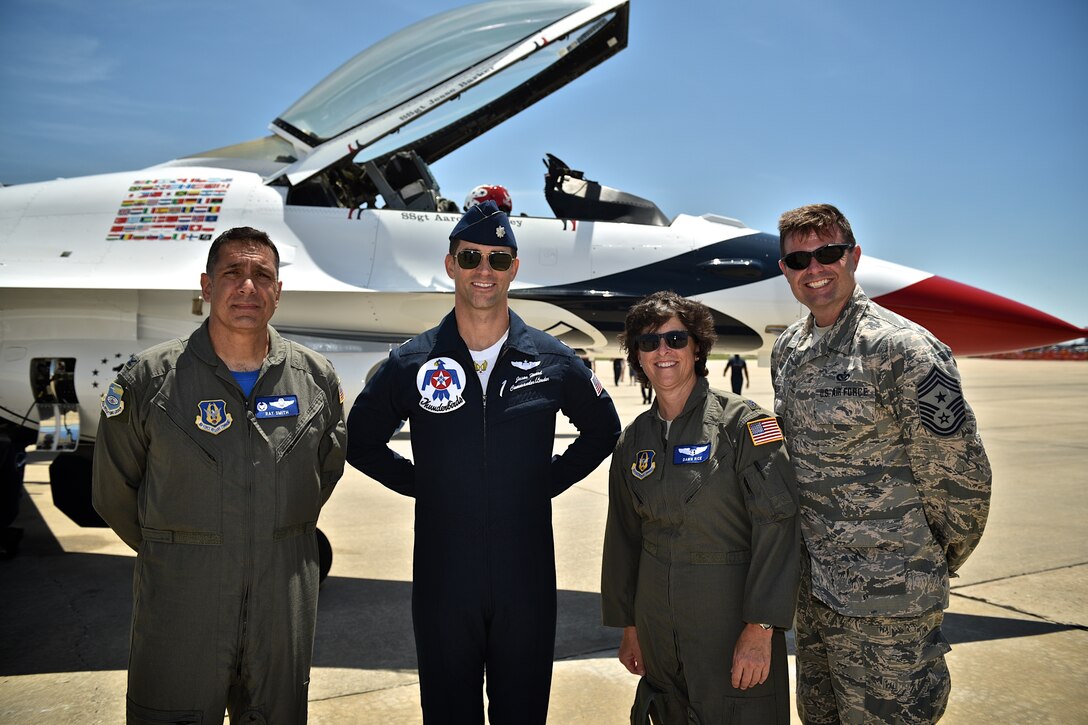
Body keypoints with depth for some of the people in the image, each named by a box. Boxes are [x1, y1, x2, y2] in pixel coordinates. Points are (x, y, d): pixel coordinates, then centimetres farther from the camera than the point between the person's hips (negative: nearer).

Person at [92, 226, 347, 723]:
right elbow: (114, 493, 6)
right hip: (179, 598, -2)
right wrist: (169, 552, 12)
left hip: (285, 599, 2)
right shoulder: (148, 379, -6)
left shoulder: (316, 379, 0)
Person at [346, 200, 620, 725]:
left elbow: (603, 429, 13)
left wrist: (551, 480, 2)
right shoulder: (411, 363, -3)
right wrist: (420, 483, 0)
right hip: (442, 578, 0)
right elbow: (361, 441, 9)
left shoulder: (553, 361, -2)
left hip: (526, 579, 1)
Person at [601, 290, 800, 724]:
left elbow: (777, 523, -15)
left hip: (732, 608, -4)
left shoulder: (743, 423, -11)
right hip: (657, 619, 5)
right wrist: (628, 626, 13)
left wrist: (760, 627, -19)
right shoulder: (633, 441, 4)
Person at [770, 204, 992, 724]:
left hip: (884, 596, -7)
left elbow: (960, 480, -14)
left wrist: (938, 564, -1)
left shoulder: (903, 349, -18)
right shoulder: (787, 349, 5)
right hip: (812, 582, 7)